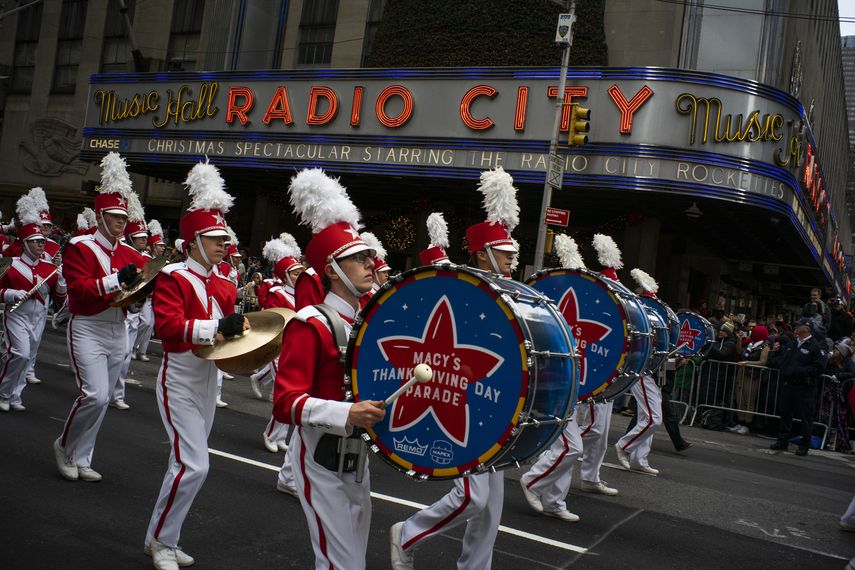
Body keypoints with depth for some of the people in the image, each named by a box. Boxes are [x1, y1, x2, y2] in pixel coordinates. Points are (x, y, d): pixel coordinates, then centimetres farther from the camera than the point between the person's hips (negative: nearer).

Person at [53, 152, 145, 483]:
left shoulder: (129, 253, 8)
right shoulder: (79, 248, -7)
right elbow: (79, 288, -18)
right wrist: (116, 280, -28)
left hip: (118, 331, 6)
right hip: (88, 330, -5)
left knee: (102, 399, 9)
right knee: (95, 394, -15)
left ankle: (80, 460, 22)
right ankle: (64, 446, 11)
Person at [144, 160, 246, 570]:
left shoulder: (224, 285, 9)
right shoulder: (172, 278, -13)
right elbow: (168, 326, -26)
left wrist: (242, 330, -8)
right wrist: (218, 326, -36)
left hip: (209, 382, 7)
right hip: (180, 383, -7)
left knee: (186, 463, 14)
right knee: (194, 465, -12)